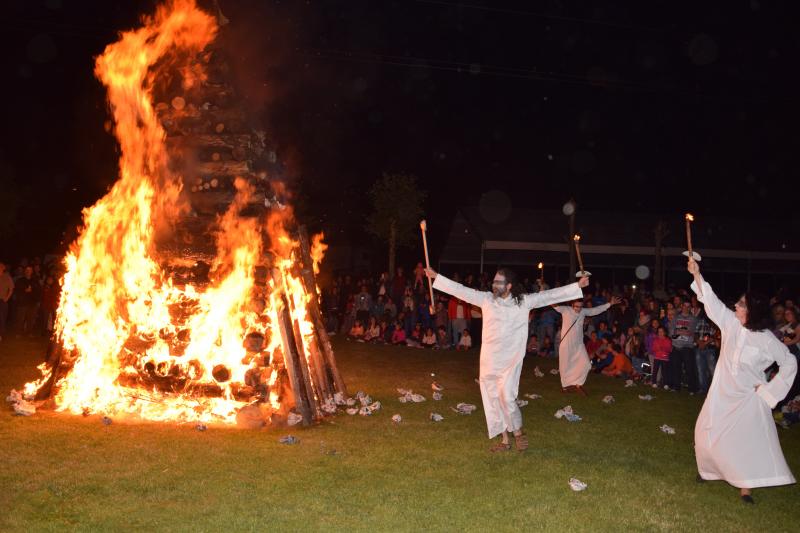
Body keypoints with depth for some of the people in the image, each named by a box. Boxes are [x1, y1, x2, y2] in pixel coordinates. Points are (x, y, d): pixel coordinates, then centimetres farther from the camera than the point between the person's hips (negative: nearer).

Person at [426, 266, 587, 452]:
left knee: (507, 397, -12)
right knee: (493, 399, 8)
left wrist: (578, 285, -5)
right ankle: (504, 439, 22)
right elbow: (461, 290, 5)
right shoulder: (486, 299, 2)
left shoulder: (523, 301, -3)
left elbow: (550, 295, -3)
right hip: (489, 360, 3)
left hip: (511, 360, -3)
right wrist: (436, 276, 5)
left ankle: (518, 432, 14)